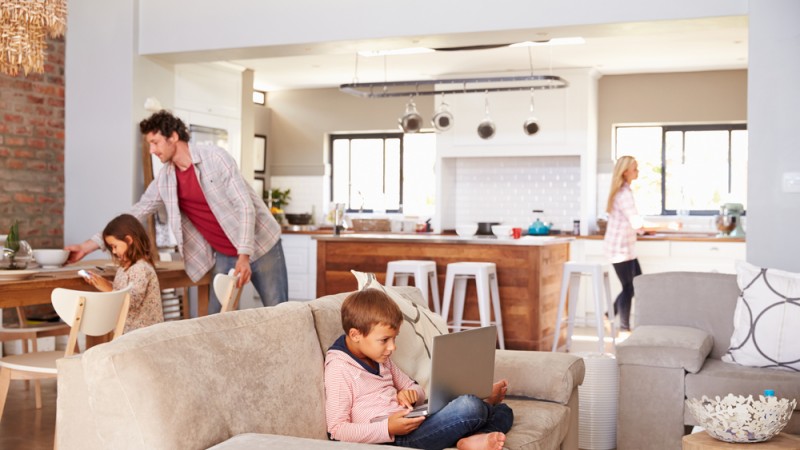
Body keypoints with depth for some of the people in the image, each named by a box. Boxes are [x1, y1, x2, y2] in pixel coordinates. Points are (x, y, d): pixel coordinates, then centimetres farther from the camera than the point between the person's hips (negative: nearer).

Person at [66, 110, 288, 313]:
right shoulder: (164, 178, 1)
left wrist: (244, 254, -27)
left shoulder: (214, 156, -16)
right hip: (224, 255, 5)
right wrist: (89, 245, 0)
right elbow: (136, 214, 5)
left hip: (259, 245, -5)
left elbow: (245, 206, -19)